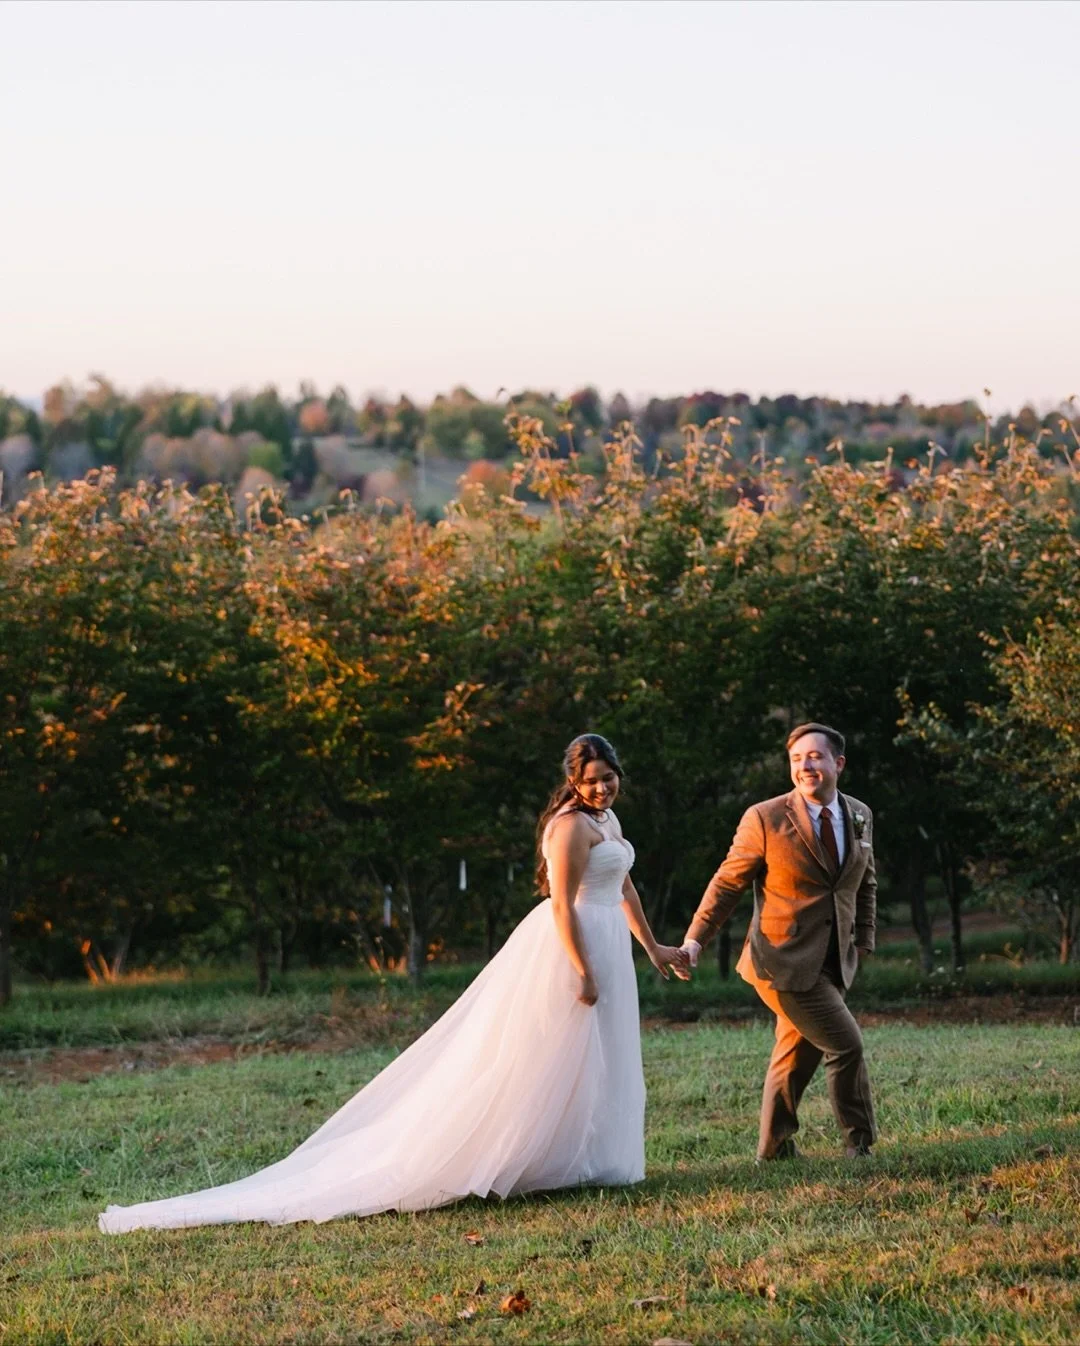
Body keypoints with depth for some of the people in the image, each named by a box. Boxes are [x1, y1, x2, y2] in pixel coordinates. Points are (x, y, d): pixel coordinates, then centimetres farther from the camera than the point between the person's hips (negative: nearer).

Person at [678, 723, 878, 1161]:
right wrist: (695, 939, -10)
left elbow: (866, 883, 20)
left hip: (831, 962, 6)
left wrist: (863, 941, 15)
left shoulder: (860, 817, 6)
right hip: (784, 961, -6)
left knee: (797, 1055, 15)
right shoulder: (765, 819, -11)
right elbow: (727, 883, -6)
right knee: (845, 1044, -11)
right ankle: (859, 1143, 5)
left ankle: (774, 1148, 28)